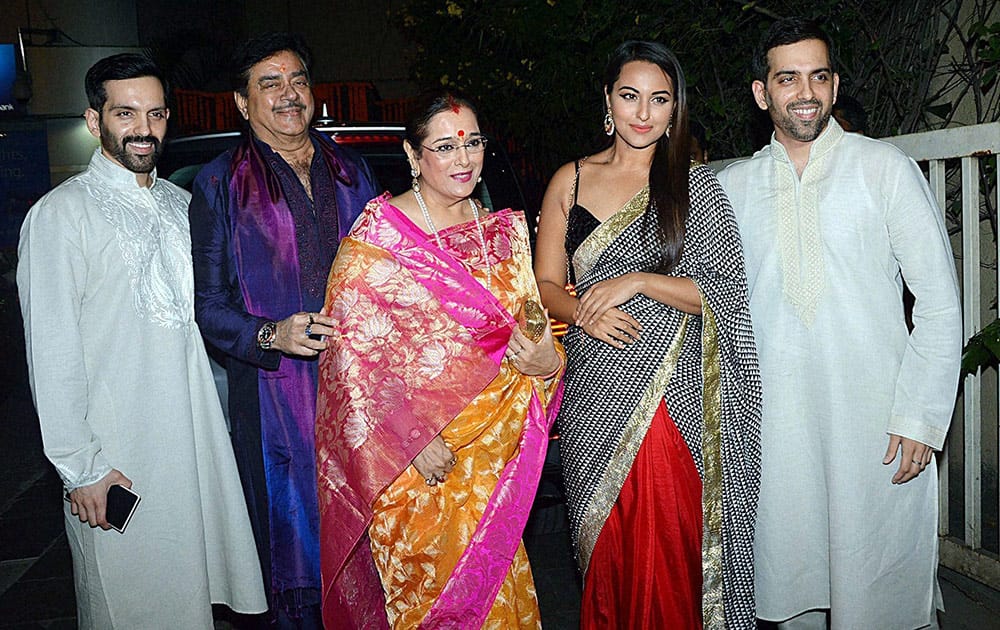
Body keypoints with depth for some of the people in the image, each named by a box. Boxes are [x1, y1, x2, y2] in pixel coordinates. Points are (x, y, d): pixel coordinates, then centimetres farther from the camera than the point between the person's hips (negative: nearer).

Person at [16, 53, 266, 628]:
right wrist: (81, 467, -14)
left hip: (202, 440, 5)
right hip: (118, 459, -5)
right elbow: (53, 354, -12)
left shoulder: (181, 204, 10)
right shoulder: (62, 214, -10)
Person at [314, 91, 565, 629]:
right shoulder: (376, 235, -7)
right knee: (420, 586, 5)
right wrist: (415, 440, -16)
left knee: (493, 585, 12)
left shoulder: (505, 231, 8)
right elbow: (355, 349, -11)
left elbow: (531, 329, 13)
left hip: (491, 456, 4)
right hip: (405, 458, -4)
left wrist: (547, 361, -10)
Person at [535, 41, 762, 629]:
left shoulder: (697, 187, 2)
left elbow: (724, 293, -3)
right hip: (592, 388, 3)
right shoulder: (571, 179, 9)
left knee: (664, 547, 0)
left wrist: (639, 281, -14)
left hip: (668, 392, -2)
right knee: (602, 543, 11)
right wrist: (583, 312, -12)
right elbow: (545, 283, 9)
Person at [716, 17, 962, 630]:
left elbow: (940, 302, -3)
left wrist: (919, 417, -9)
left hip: (876, 420, -2)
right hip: (775, 423, 3)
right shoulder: (733, 187, 7)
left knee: (880, 581, 4)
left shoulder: (886, 167, -1)